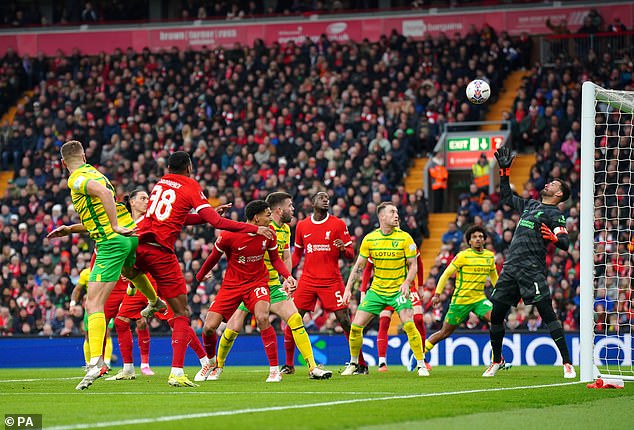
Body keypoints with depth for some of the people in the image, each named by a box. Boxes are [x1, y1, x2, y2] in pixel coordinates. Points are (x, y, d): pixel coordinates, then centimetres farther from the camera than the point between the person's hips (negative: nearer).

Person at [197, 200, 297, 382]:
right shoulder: (228, 235, -17)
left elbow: (275, 259, 8)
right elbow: (214, 257, 0)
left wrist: (287, 276, -8)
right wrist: (199, 277, 13)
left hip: (257, 282, 1)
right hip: (231, 285, -1)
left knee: (262, 318, -28)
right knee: (209, 328, -8)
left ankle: (275, 369, -19)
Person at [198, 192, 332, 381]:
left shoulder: (285, 230, 8)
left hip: (273, 285, 6)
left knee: (295, 319, -11)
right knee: (234, 328, -8)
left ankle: (313, 367, -9)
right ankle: (218, 366, 18)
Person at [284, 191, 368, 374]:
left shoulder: (338, 225, 1)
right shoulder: (302, 226, 10)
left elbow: (351, 255, 2)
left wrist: (342, 249, -21)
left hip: (331, 281, -3)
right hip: (307, 281, 3)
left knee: (344, 321, -8)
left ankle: (361, 363, 2)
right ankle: (289, 364, 10)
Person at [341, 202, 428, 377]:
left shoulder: (404, 237, -8)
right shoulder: (369, 239, -2)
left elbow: (413, 265, -4)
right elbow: (359, 266, 6)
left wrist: (407, 283, -22)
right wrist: (348, 288, -1)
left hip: (398, 289, -3)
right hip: (376, 289, 3)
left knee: (408, 325, -21)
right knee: (356, 326, -3)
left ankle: (422, 365, -10)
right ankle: (353, 364, 17)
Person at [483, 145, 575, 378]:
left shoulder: (555, 214, 0)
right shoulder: (530, 205, 22)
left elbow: (565, 243, -12)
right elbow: (507, 197, 37)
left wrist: (553, 237, -33)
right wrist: (504, 170, 32)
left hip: (532, 269, -7)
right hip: (511, 267, 7)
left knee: (547, 313, -14)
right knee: (496, 315, 8)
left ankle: (567, 363, -13)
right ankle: (497, 361, 24)